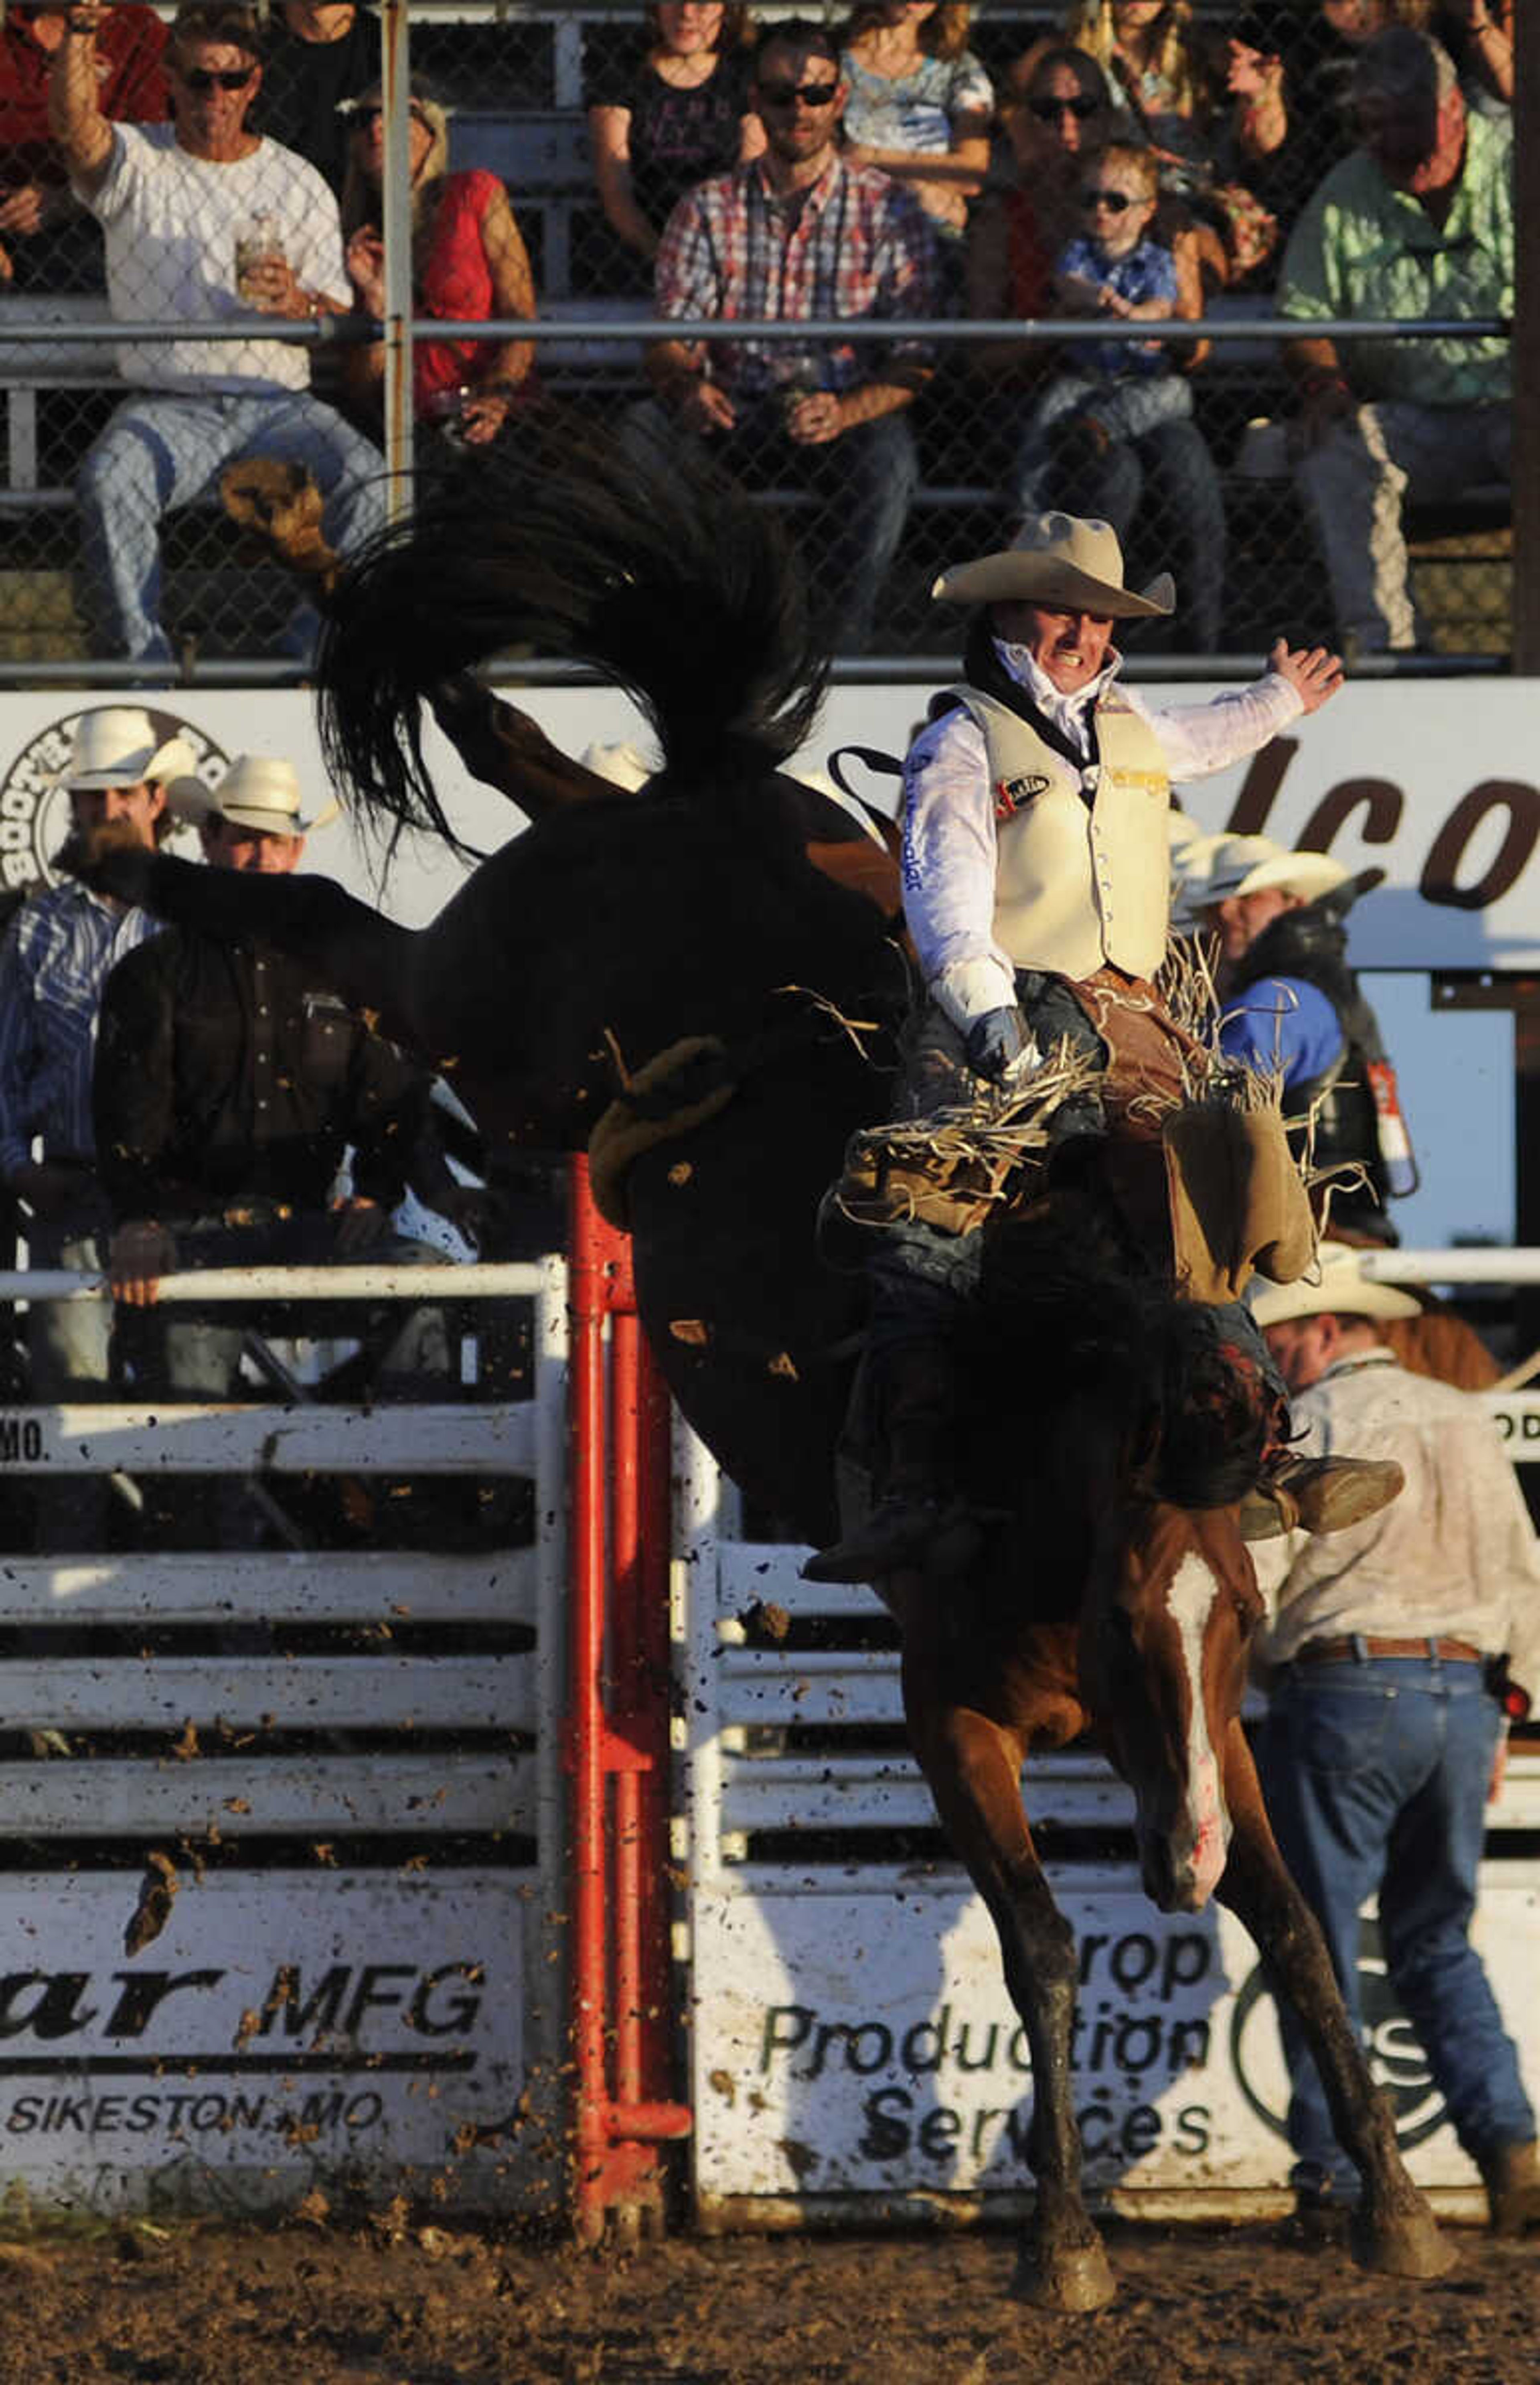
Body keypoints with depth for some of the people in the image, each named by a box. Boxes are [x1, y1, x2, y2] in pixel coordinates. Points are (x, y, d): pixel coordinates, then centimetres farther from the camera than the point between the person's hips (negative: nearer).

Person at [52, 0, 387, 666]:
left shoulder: (297, 182, 14)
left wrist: (297, 304, -14)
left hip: (278, 403, 1)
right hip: (167, 405, -1)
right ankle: (142, 667, -29)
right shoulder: (135, 164, 9)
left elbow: (344, 325, 10)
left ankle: (309, 653, -22)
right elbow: (73, 125, -15)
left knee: (364, 478, -29)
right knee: (108, 480, -33)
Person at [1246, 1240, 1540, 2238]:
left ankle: (1334, 2175, 0)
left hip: (1343, 1695, -6)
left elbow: (1243, 1579, -11)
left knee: (1317, 1939, 2)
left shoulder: (1312, 1425, -7)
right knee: (1437, 1941, 15)